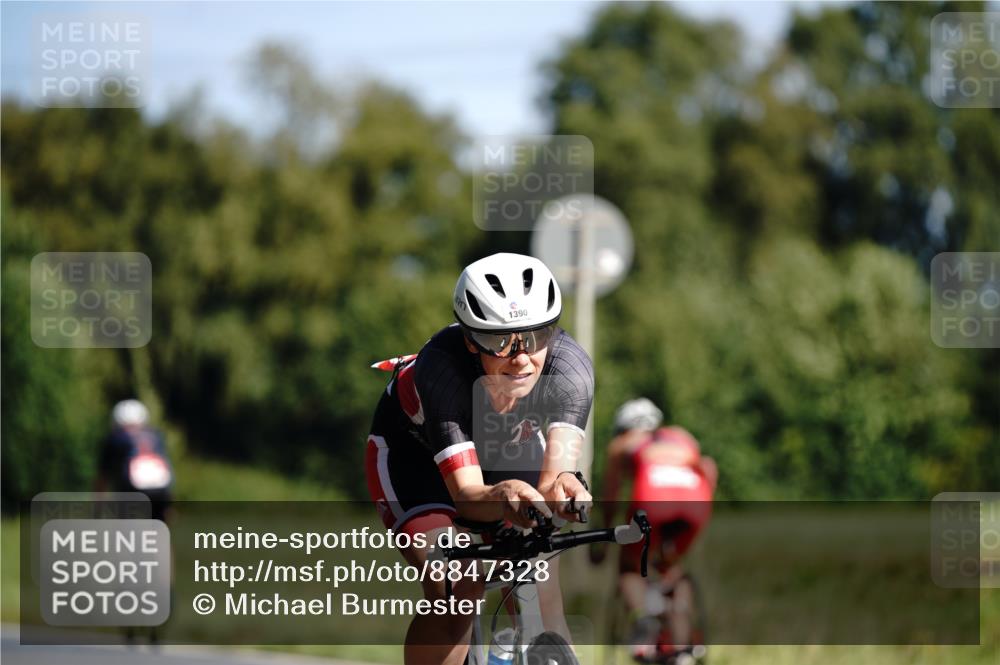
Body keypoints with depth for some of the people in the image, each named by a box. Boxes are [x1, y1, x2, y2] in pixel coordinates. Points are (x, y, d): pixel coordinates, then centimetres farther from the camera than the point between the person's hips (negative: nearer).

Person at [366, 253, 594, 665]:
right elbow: (465, 494, -45)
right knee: (454, 589, -24)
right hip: (413, 446, -3)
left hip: (508, 446, 3)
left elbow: (557, 462, -46)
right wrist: (502, 498, -68)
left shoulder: (570, 366, -34)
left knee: (541, 588, -16)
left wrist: (562, 486, -71)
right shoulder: (441, 368, -40)